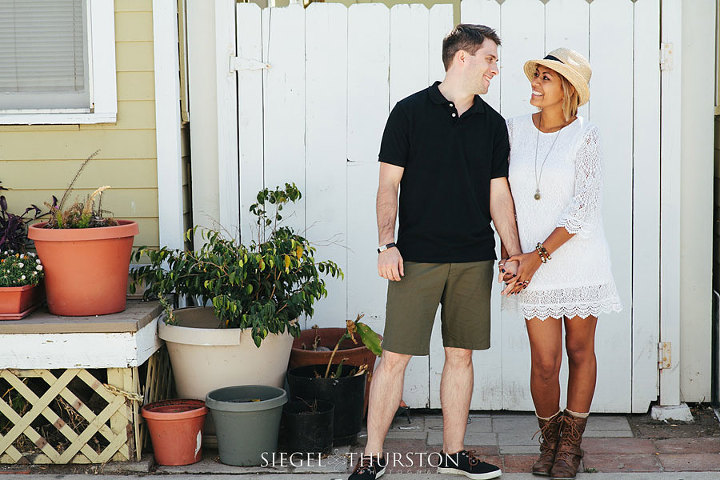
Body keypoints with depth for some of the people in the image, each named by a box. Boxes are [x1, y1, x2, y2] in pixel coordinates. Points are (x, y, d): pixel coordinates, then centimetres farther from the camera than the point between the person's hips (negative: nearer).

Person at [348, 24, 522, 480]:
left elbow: (499, 195, 13)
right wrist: (387, 244, -11)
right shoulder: (411, 112, -1)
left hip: (474, 259, 4)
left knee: (461, 355, 9)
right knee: (395, 356, -3)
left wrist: (517, 256, 9)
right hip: (417, 256, -4)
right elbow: (389, 184, -2)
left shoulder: (492, 123, 11)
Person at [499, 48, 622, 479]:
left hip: (580, 259, -1)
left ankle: (571, 443, 24)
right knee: (545, 361, -2)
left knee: (580, 350, 9)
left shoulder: (585, 136, -6)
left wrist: (538, 256, -17)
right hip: (533, 264, 2)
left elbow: (582, 207, -12)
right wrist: (512, 254, -1)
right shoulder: (514, 130, 4)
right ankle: (549, 440, 21)